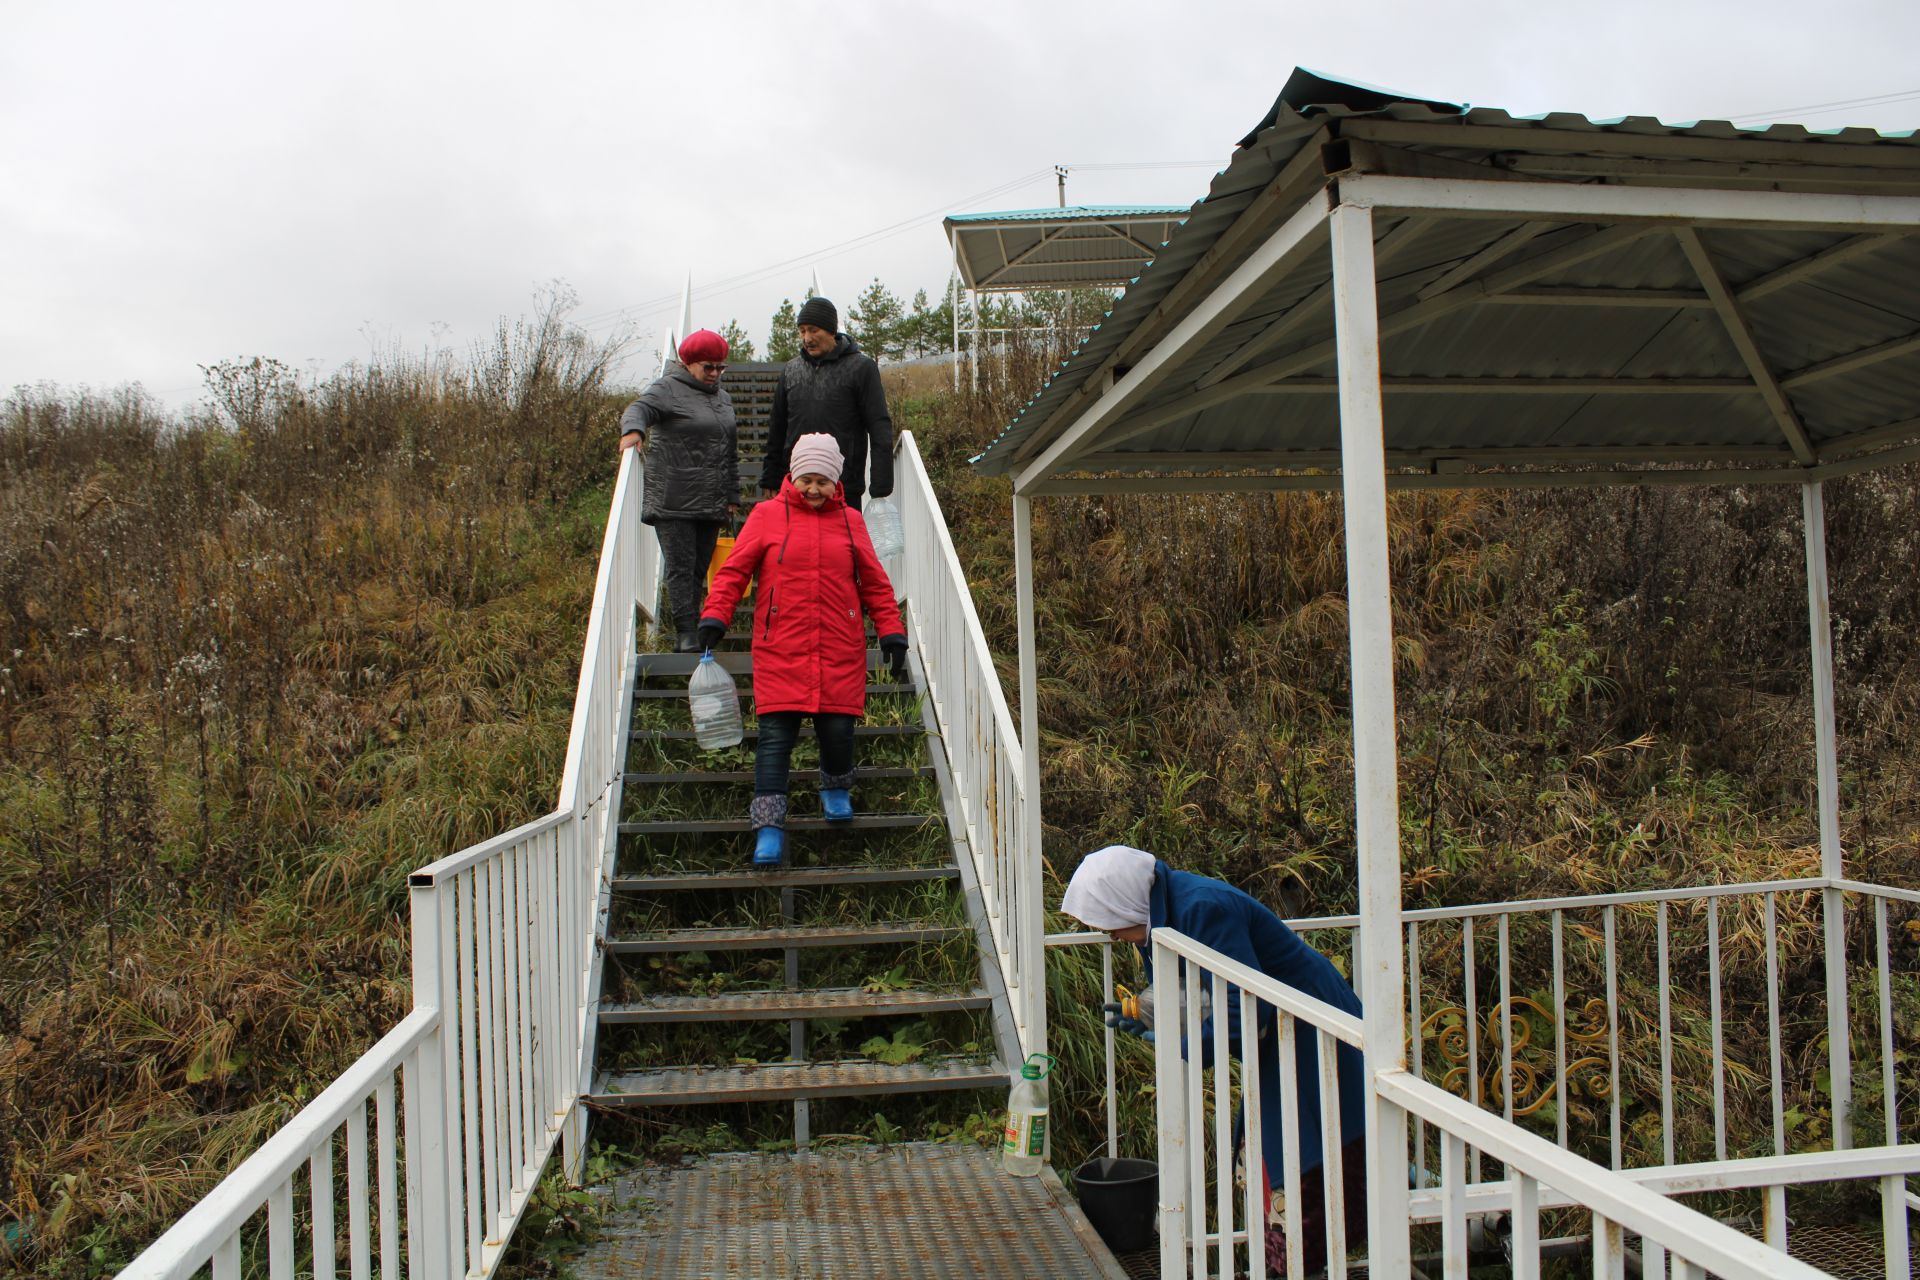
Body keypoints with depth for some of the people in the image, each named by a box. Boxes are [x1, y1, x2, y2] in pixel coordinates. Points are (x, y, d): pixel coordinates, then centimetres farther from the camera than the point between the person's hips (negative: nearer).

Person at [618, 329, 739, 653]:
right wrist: (632, 429, -43)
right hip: (673, 502, -6)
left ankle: (694, 628, 12)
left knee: (699, 569, 8)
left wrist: (732, 497, 21)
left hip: (711, 504, 6)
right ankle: (685, 634, -8)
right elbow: (639, 408, -20)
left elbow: (731, 454, 25)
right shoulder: (667, 389, 0)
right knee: (680, 567, -8)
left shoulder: (723, 398, 21)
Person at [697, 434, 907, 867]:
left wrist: (892, 636, 8)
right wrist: (714, 618, -9)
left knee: (838, 732, 1)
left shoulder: (850, 522, 11)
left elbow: (876, 585, 14)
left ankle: (836, 791, 32)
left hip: (840, 653, 2)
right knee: (775, 737, -7)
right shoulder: (767, 516, 6)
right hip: (780, 653, -1)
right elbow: (733, 571, 4)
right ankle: (769, 831, -2)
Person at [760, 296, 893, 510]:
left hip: (845, 491, -4)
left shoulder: (861, 367, -2)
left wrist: (881, 487, -12)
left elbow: (880, 429, -6)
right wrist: (770, 480, 15)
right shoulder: (791, 370, 12)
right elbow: (777, 429, 19)